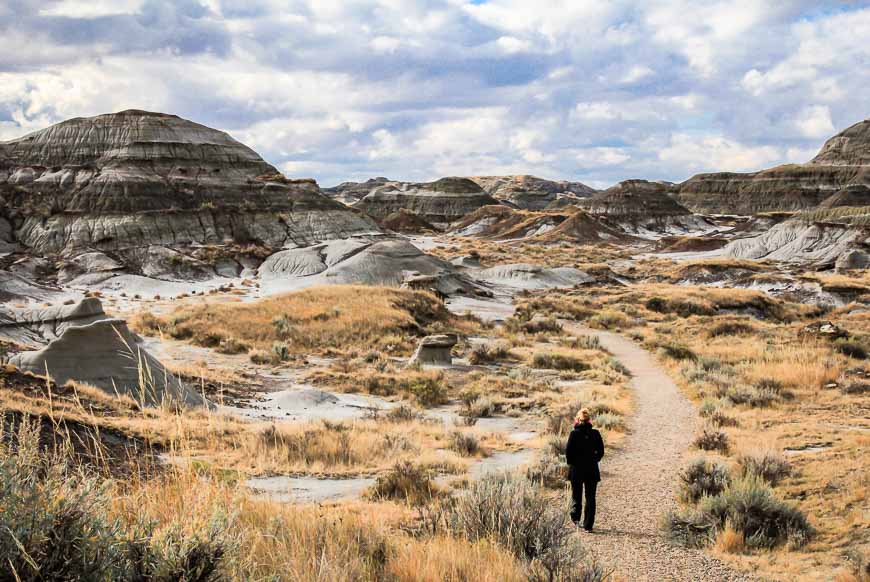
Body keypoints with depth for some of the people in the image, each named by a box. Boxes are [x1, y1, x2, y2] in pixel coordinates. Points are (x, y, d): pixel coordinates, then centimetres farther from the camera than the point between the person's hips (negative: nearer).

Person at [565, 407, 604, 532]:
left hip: (576, 470, -1)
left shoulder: (574, 434, -10)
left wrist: (571, 463, 4)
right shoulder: (595, 434, -4)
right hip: (592, 470, 1)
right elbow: (601, 451, -1)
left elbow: (568, 452, -10)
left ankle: (575, 517, 6)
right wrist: (593, 460, 11)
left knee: (576, 495, 18)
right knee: (590, 498, 7)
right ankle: (588, 525, 5)